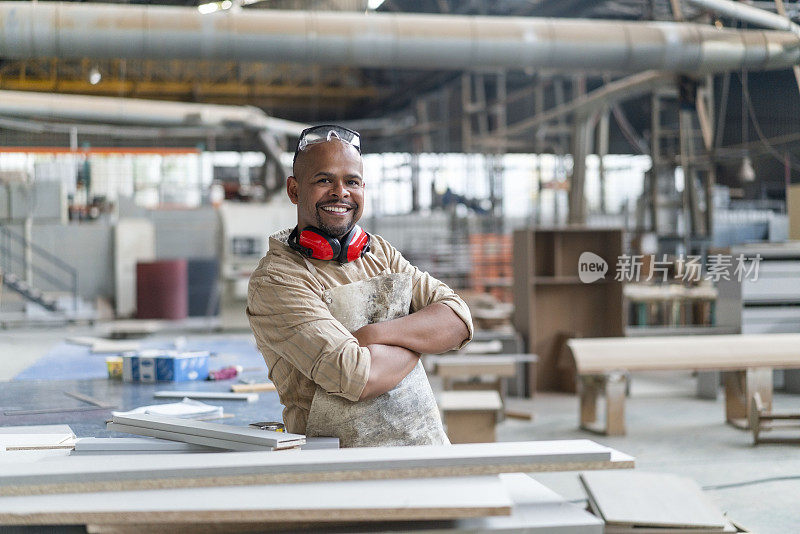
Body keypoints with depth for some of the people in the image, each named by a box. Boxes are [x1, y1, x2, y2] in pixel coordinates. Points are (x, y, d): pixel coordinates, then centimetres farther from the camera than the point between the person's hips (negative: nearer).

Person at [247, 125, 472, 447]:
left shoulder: (380, 253, 15)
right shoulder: (275, 280, -7)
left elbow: (458, 321, 4)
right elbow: (355, 376, -18)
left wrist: (375, 334, -12)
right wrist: (418, 340, -1)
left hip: (428, 445, 6)